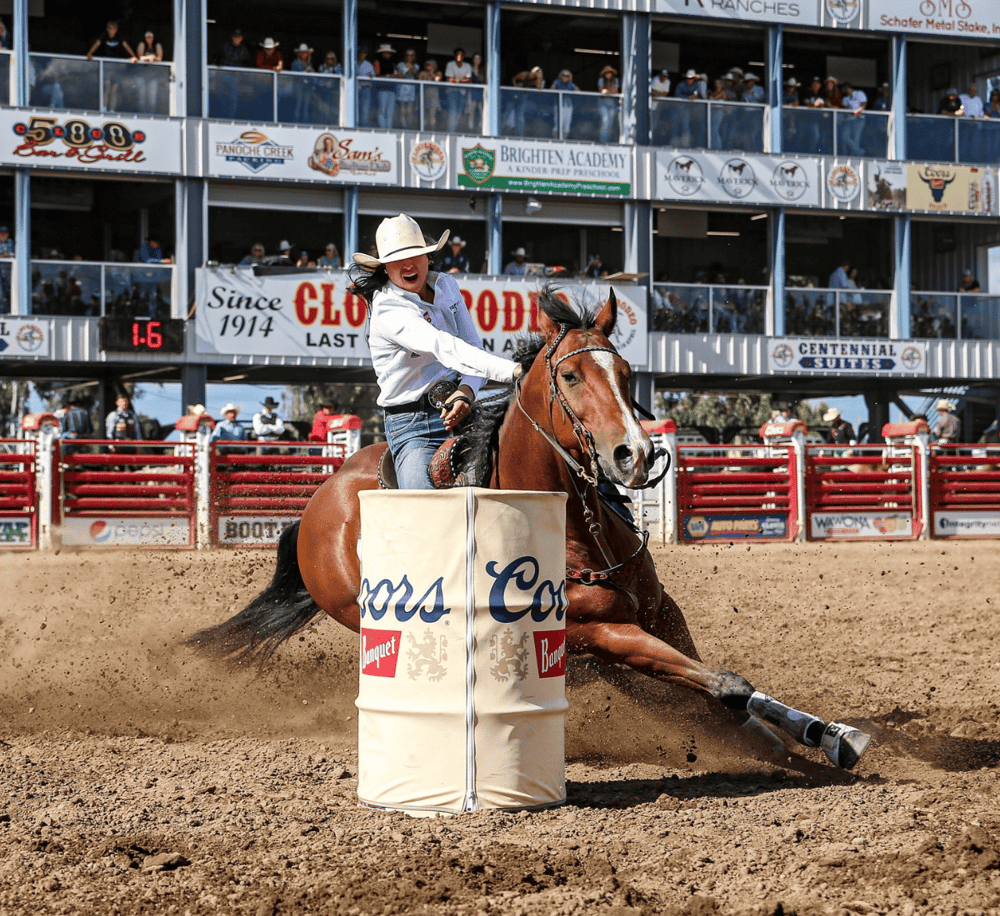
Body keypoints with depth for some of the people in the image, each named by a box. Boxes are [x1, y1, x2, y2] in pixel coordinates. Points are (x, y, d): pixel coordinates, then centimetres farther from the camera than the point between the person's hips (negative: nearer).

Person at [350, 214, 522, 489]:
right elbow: (444, 348, -30)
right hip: (412, 426, -6)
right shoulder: (387, 310, -16)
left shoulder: (445, 285, 8)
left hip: (458, 412, 6)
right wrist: (512, 370, -41)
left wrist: (466, 392, -16)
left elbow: (473, 346, 7)